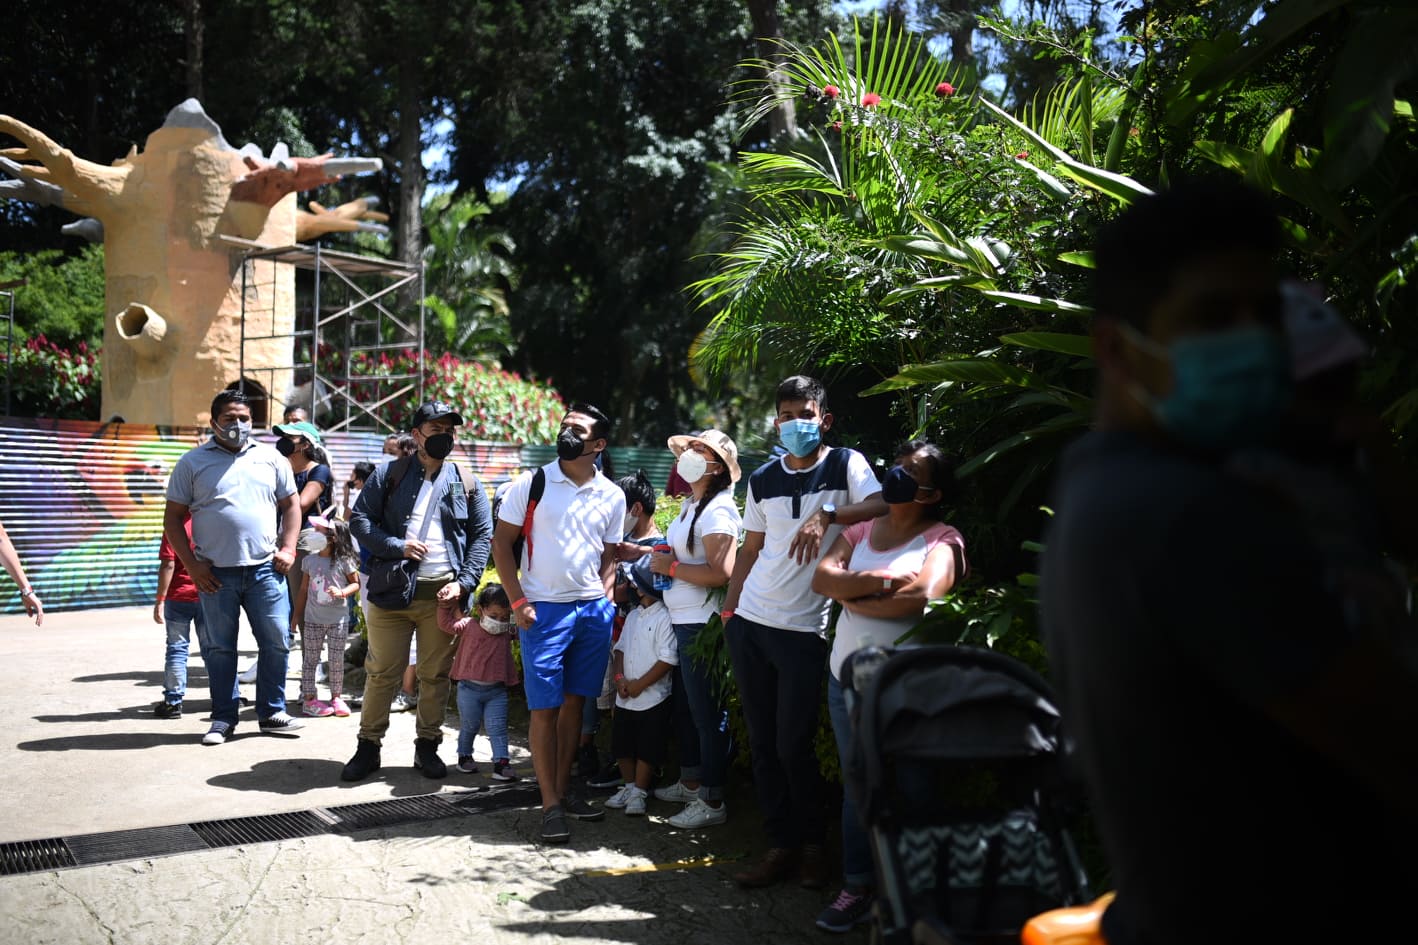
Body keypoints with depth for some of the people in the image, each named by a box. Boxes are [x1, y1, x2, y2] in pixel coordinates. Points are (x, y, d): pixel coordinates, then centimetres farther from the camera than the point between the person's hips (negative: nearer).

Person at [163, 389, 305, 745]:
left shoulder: (270, 458, 10)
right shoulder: (193, 462, 4)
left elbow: (290, 505, 15)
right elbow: (173, 517, 4)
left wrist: (287, 548, 1)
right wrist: (192, 564, -4)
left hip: (265, 569, 1)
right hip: (216, 572, -1)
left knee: (277, 641, 2)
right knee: (220, 647, 7)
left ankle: (272, 712, 16)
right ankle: (223, 718, 18)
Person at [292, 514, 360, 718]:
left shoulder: (344, 561, -8)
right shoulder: (309, 560, 2)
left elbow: (356, 584, 0)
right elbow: (304, 590, 10)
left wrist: (342, 592, -20)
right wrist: (297, 615, 12)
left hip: (338, 619, -2)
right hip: (313, 619, 2)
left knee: (337, 660, 5)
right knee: (310, 659, 5)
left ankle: (336, 697, 18)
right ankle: (309, 697, 14)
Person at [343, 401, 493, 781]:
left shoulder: (466, 483, 9)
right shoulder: (389, 474, 5)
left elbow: (482, 536, 8)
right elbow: (359, 520, 1)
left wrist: (464, 582, -5)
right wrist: (397, 547, -13)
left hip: (442, 593, 1)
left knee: (436, 674, 8)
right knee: (382, 671, 4)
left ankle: (427, 745, 21)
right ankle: (368, 745, 16)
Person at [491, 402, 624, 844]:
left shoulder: (612, 496, 5)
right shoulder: (531, 484, -3)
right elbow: (501, 543, -1)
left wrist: (604, 603, 0)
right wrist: (518, 603, -8)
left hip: (593, 609, 3)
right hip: (544, 608, -3)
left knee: (575, 701, 10)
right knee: (544, 707, -2)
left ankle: (563, 788, 23)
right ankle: (550, 805, 5)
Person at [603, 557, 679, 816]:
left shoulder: (664, 617, -15)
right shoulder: (633, 615, 10)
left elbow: (668, 659, -19)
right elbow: (620, 648, 13)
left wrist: (639, 684, -15)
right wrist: (619, 678, -5)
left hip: (653, 699, -7)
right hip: (625, 698, 8)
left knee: (647, 749, 2)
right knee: (622, 746, 14)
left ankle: (639, 792, 16)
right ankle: (629, 786, 29)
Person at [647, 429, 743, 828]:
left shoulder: (718, 511, -17)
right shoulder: (691, 505, 14)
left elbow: (721, 573, -27)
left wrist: (671, 567, -17)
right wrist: (662, 559, 10)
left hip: (701, 623, -10)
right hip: (682, 619, 10)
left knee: (707, 711, -1)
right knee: (689, 705, 19)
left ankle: (712, 801, 9)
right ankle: (690, 783, 33)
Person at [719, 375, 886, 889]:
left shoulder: (845, 464, -2)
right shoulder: (762, 480, 11)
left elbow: (881, 505, -20)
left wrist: (827, 514, -33)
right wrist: (729, 607, 12)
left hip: (804, 629, -5)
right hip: (749, 622, 5)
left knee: (793, 746, -3)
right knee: (762, 742, 8)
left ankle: (813, 843, 17)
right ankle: (782, 844, 19)